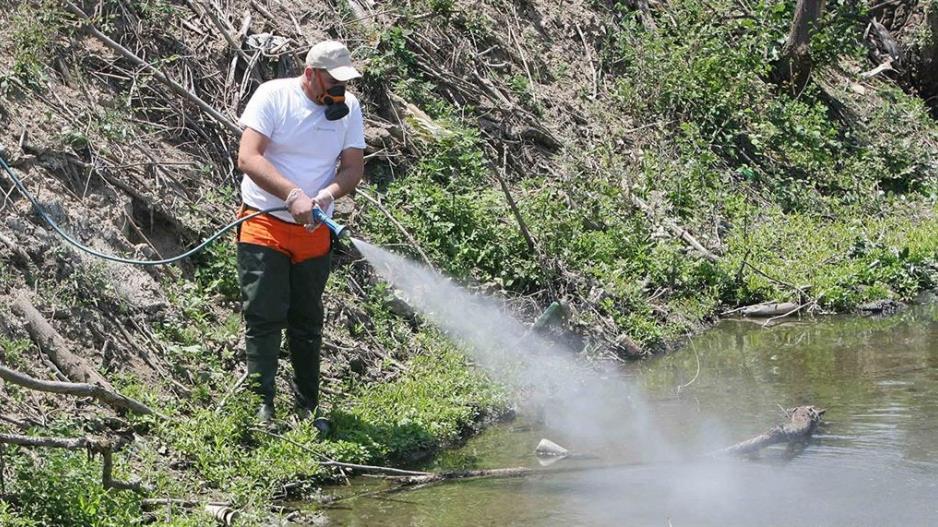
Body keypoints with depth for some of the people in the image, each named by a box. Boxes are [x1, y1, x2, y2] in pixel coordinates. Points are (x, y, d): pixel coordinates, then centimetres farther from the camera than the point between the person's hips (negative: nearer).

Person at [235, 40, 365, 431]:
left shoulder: (348, 108, 2)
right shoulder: (273, 97, -11)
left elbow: (353, 168, 0)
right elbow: (248, 159, -19)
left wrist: (327, 195, -22)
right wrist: (293, 195, -31)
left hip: (314, 233, 4)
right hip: (264, 226, -4)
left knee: (307, 322, 11)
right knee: (263, 317, -7)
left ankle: (307, 406, 18)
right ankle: (262, 404, -4)